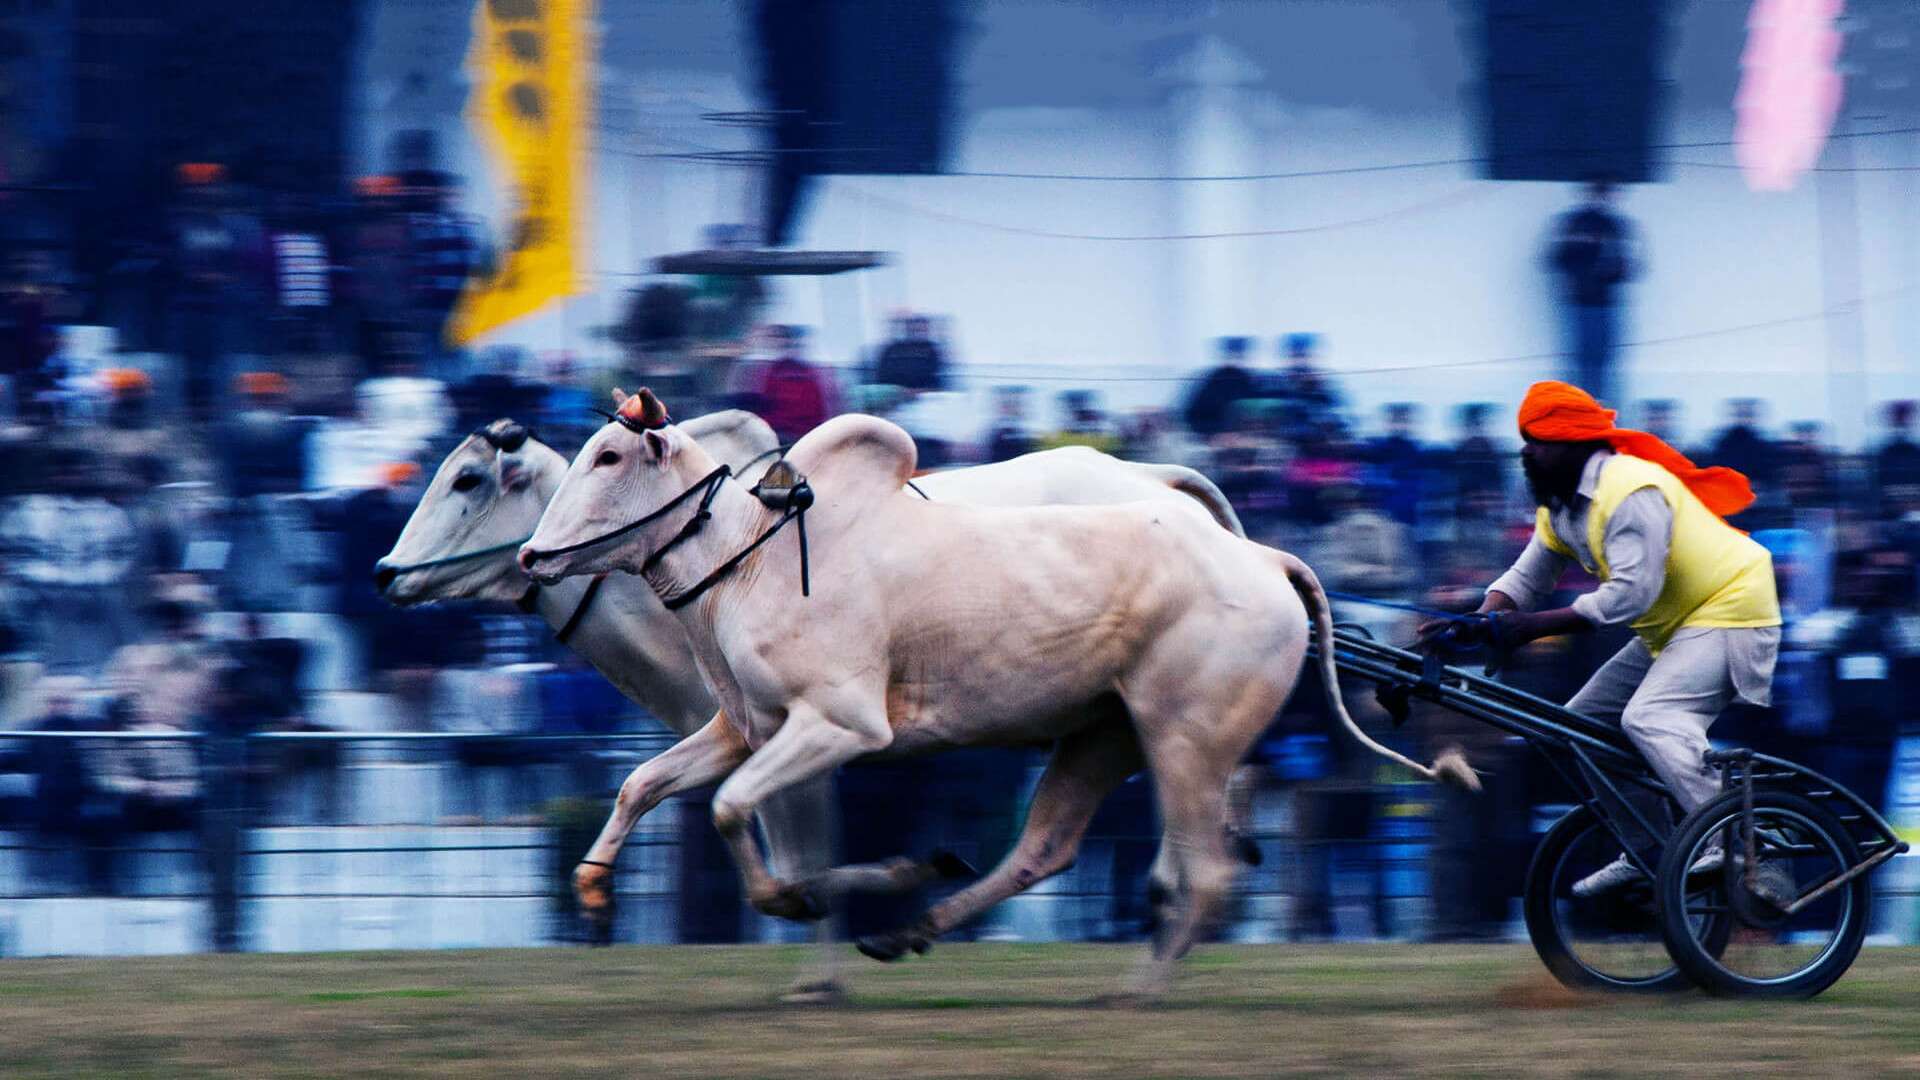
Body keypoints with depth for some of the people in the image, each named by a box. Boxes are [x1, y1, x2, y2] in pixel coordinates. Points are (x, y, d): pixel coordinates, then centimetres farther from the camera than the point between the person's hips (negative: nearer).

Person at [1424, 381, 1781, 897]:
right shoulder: (1561, 506, 8)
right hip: (1670, 630, 11)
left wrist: (1532, 626, -29)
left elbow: (1631, 593, -29)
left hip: (1726, 614, -11)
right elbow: (1525, 579, 9)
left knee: (1648, 718, -29)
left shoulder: (1631, 492, -23)